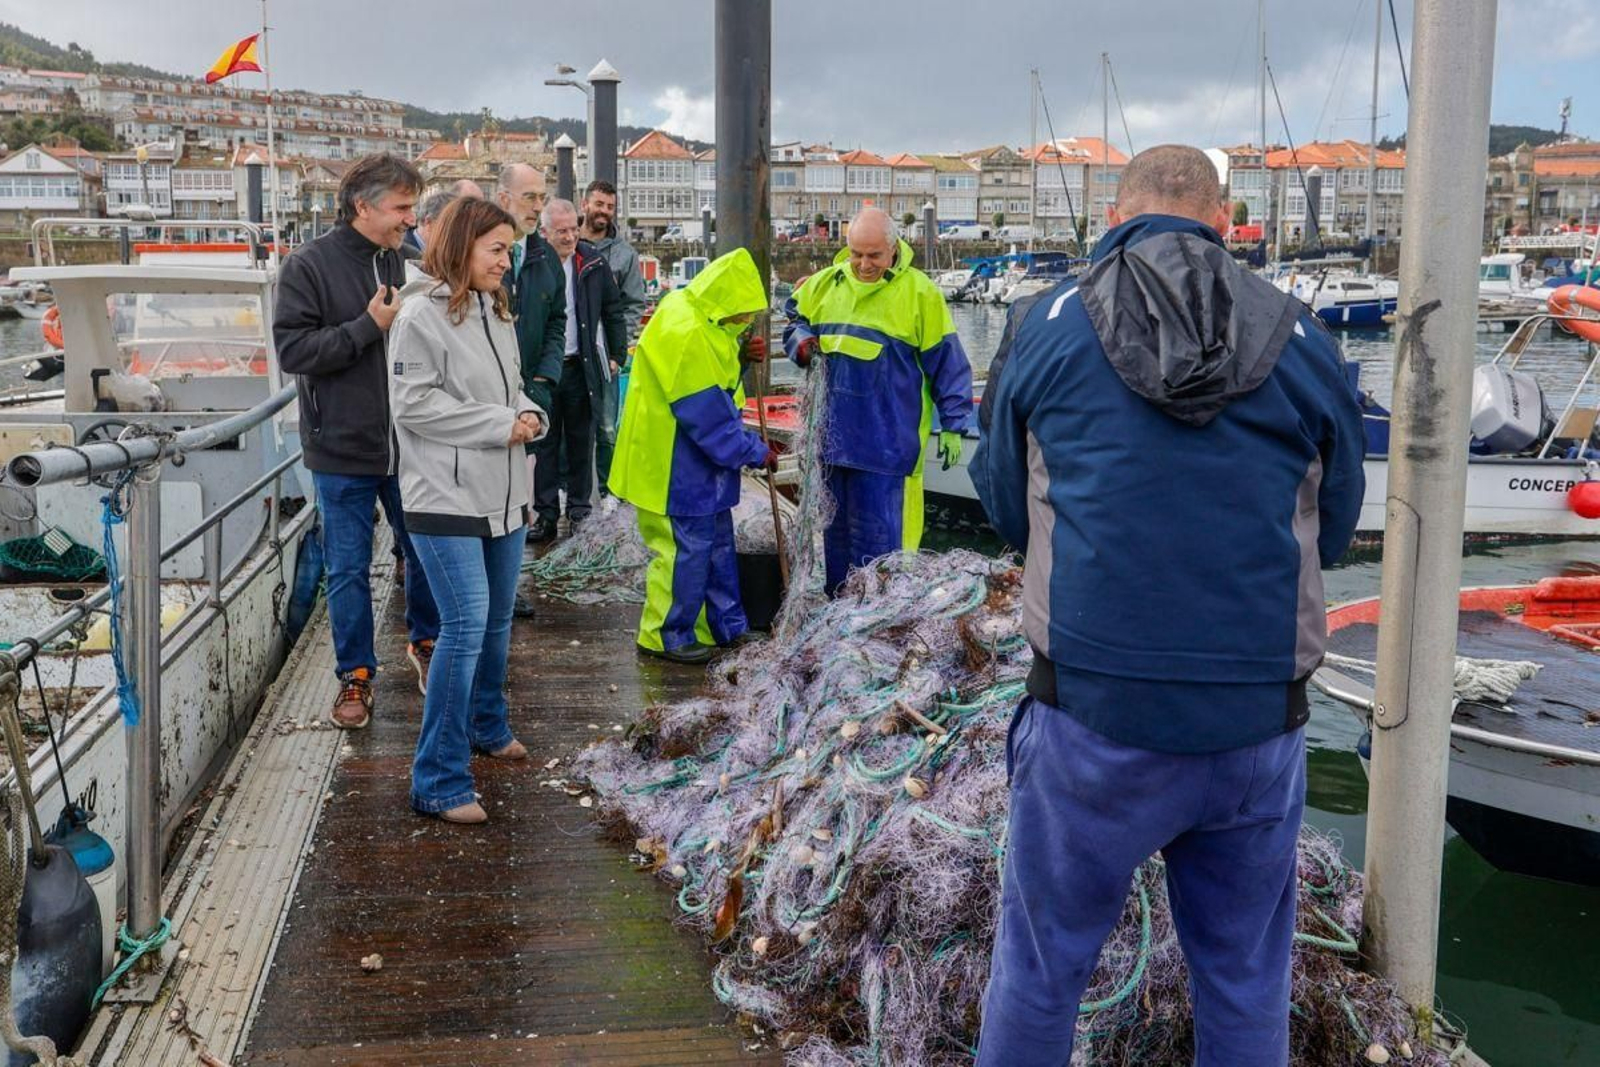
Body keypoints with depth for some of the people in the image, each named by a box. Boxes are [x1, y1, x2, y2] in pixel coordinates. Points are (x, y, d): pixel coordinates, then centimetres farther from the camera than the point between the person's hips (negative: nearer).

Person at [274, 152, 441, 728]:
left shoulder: (406, 261, 4)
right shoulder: (308, 265, -8)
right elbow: (292, 349, -15)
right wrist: (370, 326, -20)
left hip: (408, 445, 4)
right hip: (343, 449, -4)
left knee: (424, 551, 16)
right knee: (348, 570, 6)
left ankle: (424, 640, 39)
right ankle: (355, 675, 21)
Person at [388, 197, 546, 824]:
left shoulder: (498, 314, 12)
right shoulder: (423, 317, -12)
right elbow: (414, 404, -16)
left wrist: (527, 414, 0)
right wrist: (499, 425, -16)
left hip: (503, 495, 8)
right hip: (446, 497, -8)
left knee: (497, 619, 20)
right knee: (465, 626, -13)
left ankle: (488, 727, 42)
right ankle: (438, 781, -5)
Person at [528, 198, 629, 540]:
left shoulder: (593, 261, 2)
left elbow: (613, 310, 10)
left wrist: (617, 355, 7)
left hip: (582, 367, 2)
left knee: (581, 441, 10)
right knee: (544, 442, 4)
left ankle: (579, 508, 20)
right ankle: (546, 513, 11)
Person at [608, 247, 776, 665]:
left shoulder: (701, 321, 7)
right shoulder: (683, 333, -25)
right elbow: (706, 415, -24)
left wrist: (742, 355, 0)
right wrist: (755, 452, -16)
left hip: (700, 465, 11)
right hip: (674, 469, -11)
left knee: (717, 543, 17)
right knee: (683, 550, -2)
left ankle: (726, 627, 27)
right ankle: (666, 637, 12)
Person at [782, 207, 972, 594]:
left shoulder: (919, 292, -5)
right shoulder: (824, 284, 8)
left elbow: (947, 363, -1)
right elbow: (795, 320, 24)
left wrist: (953, 426, -1)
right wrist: (803, 343, -1)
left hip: (886, 441, -5)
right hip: (832, 433, 5)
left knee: (879, 534, -5)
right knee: (835, 530, 15)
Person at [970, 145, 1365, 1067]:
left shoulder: (1050, 327, 0)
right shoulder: (1302, 340, 2)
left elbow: (1009, 512, 9)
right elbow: (1334, 530, 11)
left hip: (1094, 717, -1)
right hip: (1260, 722, 2)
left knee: (1042, 962, 14)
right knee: (1247, 978, 17)